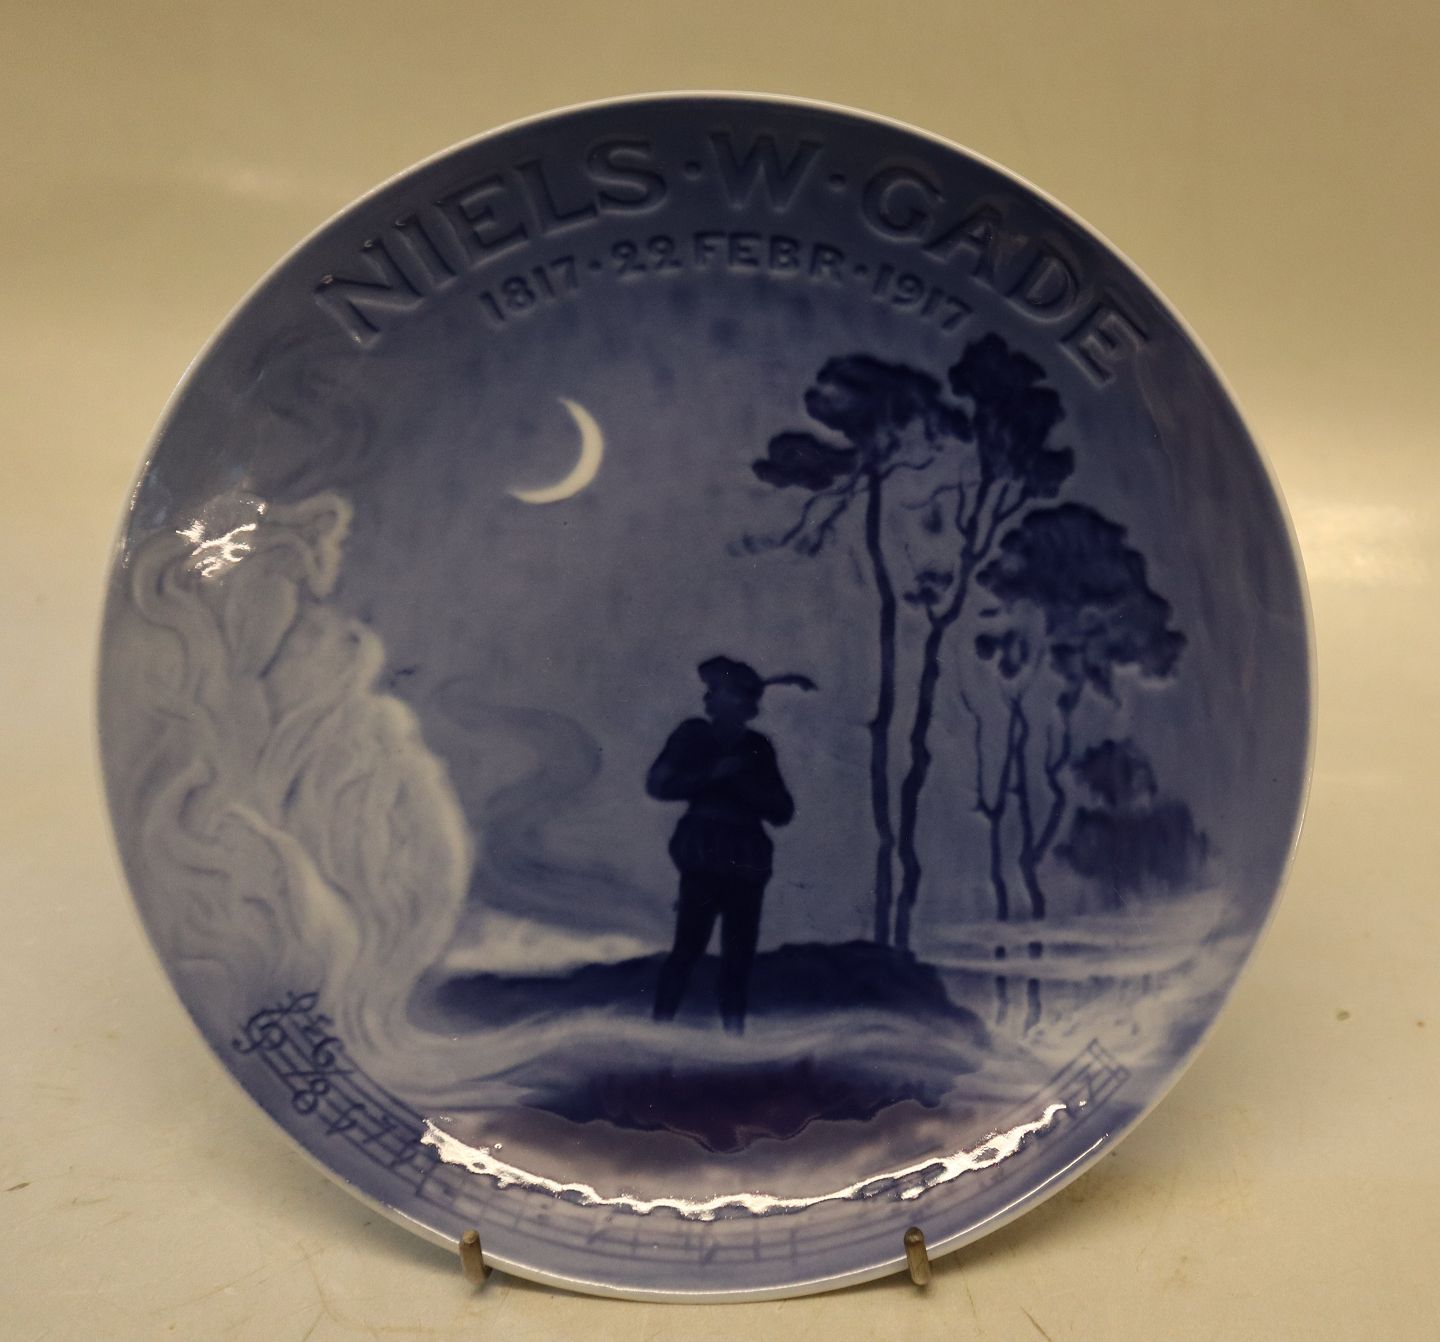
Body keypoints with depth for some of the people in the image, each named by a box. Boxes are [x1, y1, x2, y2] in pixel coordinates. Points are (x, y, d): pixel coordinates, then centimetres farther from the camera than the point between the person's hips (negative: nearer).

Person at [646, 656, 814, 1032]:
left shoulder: (758, 747, 11)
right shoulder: (694, 733, 4)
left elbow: (782, 812, 8)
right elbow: (658, 785, -4)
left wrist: (742, 782, -7)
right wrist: (712, 774, -11)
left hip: (747, 860, 3)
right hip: (704, 855, -3)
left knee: (740, 952, 2)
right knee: (690, 945, -9)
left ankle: (734, 1032, 8)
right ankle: (660, 1027, -2)